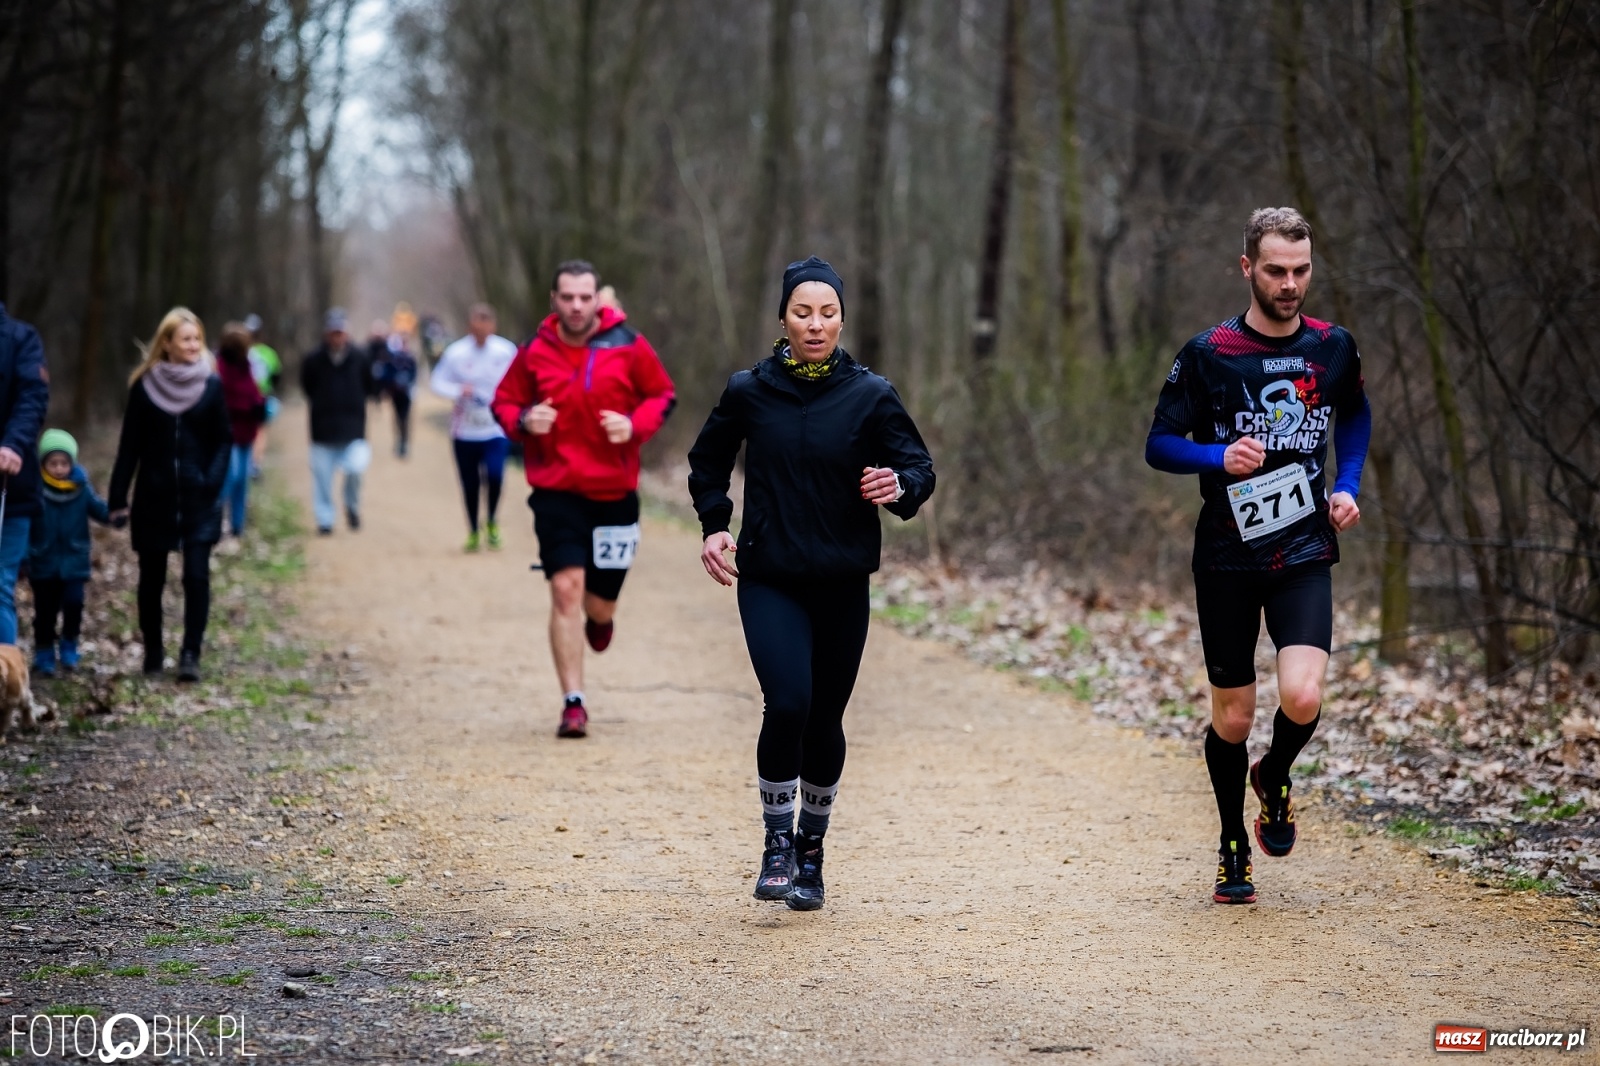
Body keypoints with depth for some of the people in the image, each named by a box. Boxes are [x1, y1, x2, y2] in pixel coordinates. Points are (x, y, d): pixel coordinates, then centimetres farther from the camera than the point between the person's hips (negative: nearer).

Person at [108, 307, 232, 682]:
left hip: (198, 501, -1)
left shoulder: (211, 386, 0)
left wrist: (211, 484, -10)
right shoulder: (144, 386, -1)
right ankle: (152, 651, 23)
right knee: (151, 578, 9)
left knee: (197, 576, -10)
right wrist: (117, 499, -1)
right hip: (153, 499, 1)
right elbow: (129, 446, 2)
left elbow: (223, 441, 4)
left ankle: (191, 654, -5)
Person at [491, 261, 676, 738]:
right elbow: (504, 401, 10)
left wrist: (635, 425, -12)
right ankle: (573, 703, -8)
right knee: (566, 588, -15)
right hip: (556, 492, -1)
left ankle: (600, 616, 50)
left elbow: (662, 395, 7)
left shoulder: (628, 347, -2)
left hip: (615, 493, 1)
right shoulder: (534, 353, -1)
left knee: (599, 604, 8)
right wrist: (523, 421, -13)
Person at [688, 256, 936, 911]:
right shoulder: (749, 391, 0)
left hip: (842, 585, 1)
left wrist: (900, 486, -21)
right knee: (787, 703, -20)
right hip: (769, 580, -1)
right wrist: (714, 524, 2)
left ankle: (811, 851, 27)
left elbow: (920, 467, 1)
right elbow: (708, 462, 16)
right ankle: (777, 845, -1)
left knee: (823, 721, 8)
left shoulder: (870, 395, -2)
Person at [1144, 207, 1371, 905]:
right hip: (1226, 558, -1)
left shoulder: (1333, 348, 3)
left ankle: (1274, 777, 15)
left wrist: (1348, 485, 8)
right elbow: (1160, 445, -1)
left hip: (1305, 554, 1)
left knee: (1302, 696, -19)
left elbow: (1354, 414, 23)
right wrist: (1221, 457, -20)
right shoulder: (1207, 354, -6)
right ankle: (1234, 849, 27)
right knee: (1233, 715, 5)